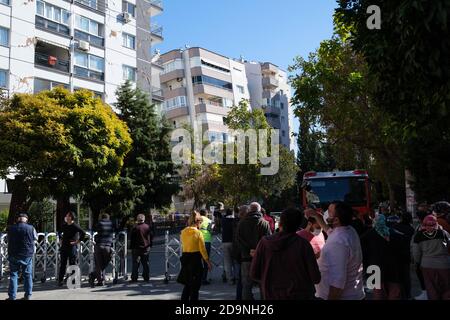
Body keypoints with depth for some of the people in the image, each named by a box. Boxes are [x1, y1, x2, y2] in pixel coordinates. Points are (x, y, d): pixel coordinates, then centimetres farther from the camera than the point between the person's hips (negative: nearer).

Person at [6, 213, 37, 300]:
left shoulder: (11, 228, -5)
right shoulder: (31, 228, -10)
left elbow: (8, 241, 9)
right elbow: (36, 238, 7)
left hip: (14, 255, 0)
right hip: (27, 255, 0)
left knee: (13, 275, 9)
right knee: (28, 275, 9)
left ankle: (12, 296, 8)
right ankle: (28, 295, 13)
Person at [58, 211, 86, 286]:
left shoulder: (75, 226, -9)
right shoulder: (64, 226, 11)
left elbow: (83, 233, -19)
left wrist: (77, 241, -16)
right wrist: (61, 240, 20)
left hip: (72, 247, -6)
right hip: (64, 247, 6)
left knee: (72, 264, -1)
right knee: (63, 264, 8)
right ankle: (60, 280, 13)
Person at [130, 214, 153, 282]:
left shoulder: (135, 228, -10)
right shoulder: (148, 227, 3)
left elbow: (132, 239, -7)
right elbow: (151, 237, 10)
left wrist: (132, 248, 1)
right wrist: (150, 245, 19)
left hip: (137, 248, -4)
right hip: (146, 248, 4)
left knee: (135, 264, 1)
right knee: (145, 264, 10)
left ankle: (134, 278, 1)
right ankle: (146, 278, 12)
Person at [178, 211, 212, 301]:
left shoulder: (183, 232, 3)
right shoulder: (198, 233, -13)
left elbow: (183, 246, 8)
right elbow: (202, 250, -10)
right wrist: (208, 261, -3)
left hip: (185, 259, 5)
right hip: (195, 259, -5)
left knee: (187, 285, 19)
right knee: (195, 286, 6)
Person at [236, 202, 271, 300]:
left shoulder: (241, 223, 3)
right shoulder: (265, 223, -2)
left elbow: (239, 240, -3)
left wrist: (249, 251, -6)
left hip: (246, 257, 1)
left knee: (246, 285, 9)